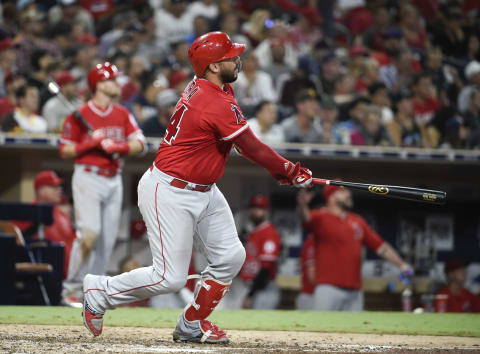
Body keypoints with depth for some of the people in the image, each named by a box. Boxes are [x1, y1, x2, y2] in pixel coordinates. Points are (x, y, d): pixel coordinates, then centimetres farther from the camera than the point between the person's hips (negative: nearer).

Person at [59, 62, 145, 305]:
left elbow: (138, 144, 5)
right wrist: (92, 143, -16)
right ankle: (71, 288, -9)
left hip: (114, 180, 6)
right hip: (88, 178, -6)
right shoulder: (79, 115, -3)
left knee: (107, 240, 3)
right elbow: (65, 151, -3)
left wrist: (117, 147, -13)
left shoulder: (122, 114, 12)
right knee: (89, 234, -18)